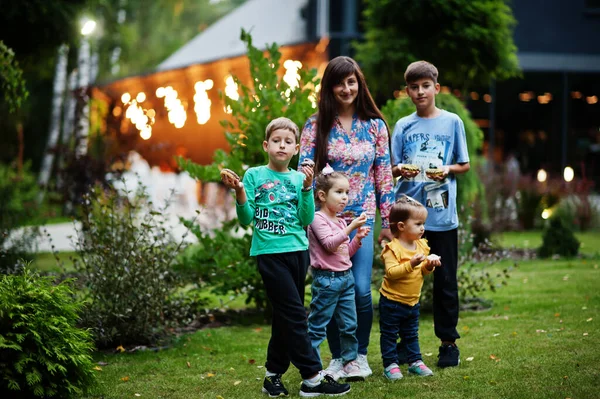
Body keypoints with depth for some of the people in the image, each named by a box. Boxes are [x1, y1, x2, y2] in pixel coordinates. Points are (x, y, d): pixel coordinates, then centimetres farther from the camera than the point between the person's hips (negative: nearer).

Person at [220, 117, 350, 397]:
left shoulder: (298, 178, 8)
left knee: (285, 316, 10)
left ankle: (274, 374, 21)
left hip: (297, 250, 5)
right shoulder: (254, 175, 0)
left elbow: (306, 219, 1)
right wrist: (240, 194, -20)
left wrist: (307, 188, -11)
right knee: (294, 314, -9)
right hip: (270, 252, -5)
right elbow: (246, 219, -2)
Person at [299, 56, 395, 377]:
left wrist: (387, 221, 5)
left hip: (362, 218, 1)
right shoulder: (316, 126, 1)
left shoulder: (375, 126, 5)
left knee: (361, 289, -6)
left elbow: (384, 175, 7)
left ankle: (360, 355, 12)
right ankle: (337, 357, 17)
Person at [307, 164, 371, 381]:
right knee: (317, 326, -2)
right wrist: (351, 228, -25)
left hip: (346, 277, 8)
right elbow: (329, 244, -21)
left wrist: (358, 239, 3)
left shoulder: (341, 222, 15)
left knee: (349, 324, 10)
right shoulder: (318, 219, -10)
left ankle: (350, 363, 20)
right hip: (326, 279, -8)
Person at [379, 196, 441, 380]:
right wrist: (411, 264, -38)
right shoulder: (392, 248, -19)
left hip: (412, 301, 7)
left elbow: (422, 271, 11)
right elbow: (391, 272, -29)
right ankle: (390, 365, 10)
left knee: (411, 334, 18)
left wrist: (429, 266, -10)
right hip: (392, 301, -7)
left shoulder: (422, 245, 5)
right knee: (389, 334, 3)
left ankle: (415, 362, 27)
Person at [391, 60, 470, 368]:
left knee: (445, 281, 4)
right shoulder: (403, 126, 6)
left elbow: (464, 165, 7)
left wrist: (447, 170, -13)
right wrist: (400, 170, -14)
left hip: (442, 214, -1)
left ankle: (448, 341, 14)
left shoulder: (452, 122, 3)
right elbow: (392, 168, 8)